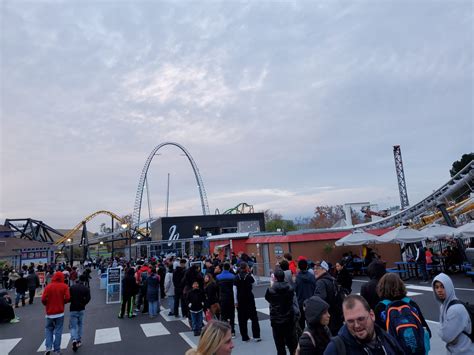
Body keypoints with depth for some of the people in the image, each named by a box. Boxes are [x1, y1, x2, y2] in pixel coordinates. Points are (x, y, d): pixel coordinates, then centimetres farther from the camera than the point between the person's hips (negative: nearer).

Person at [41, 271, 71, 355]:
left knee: (49, 329, 18)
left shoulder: (48, 287, -5)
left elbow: (43, 299, -10)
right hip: (60, 312, -1)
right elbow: (68, 298, -14)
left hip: (50, 313, 1)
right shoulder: (64, 286, -6)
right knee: (58, 331, 8)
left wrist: (47, 305, 11)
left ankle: (48, 347, 6)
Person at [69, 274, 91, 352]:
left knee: (73, 326, 3)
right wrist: (82, 304, 3)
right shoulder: (86, 289, -5)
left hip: (73, 309, -1)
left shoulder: (72, 287, -3)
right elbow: (88, 298, -15)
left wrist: (73, 302, 12)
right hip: (81, 309, 1)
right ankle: (79, 341, 22)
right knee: (80, 325, 18)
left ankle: (74, 340, -19)